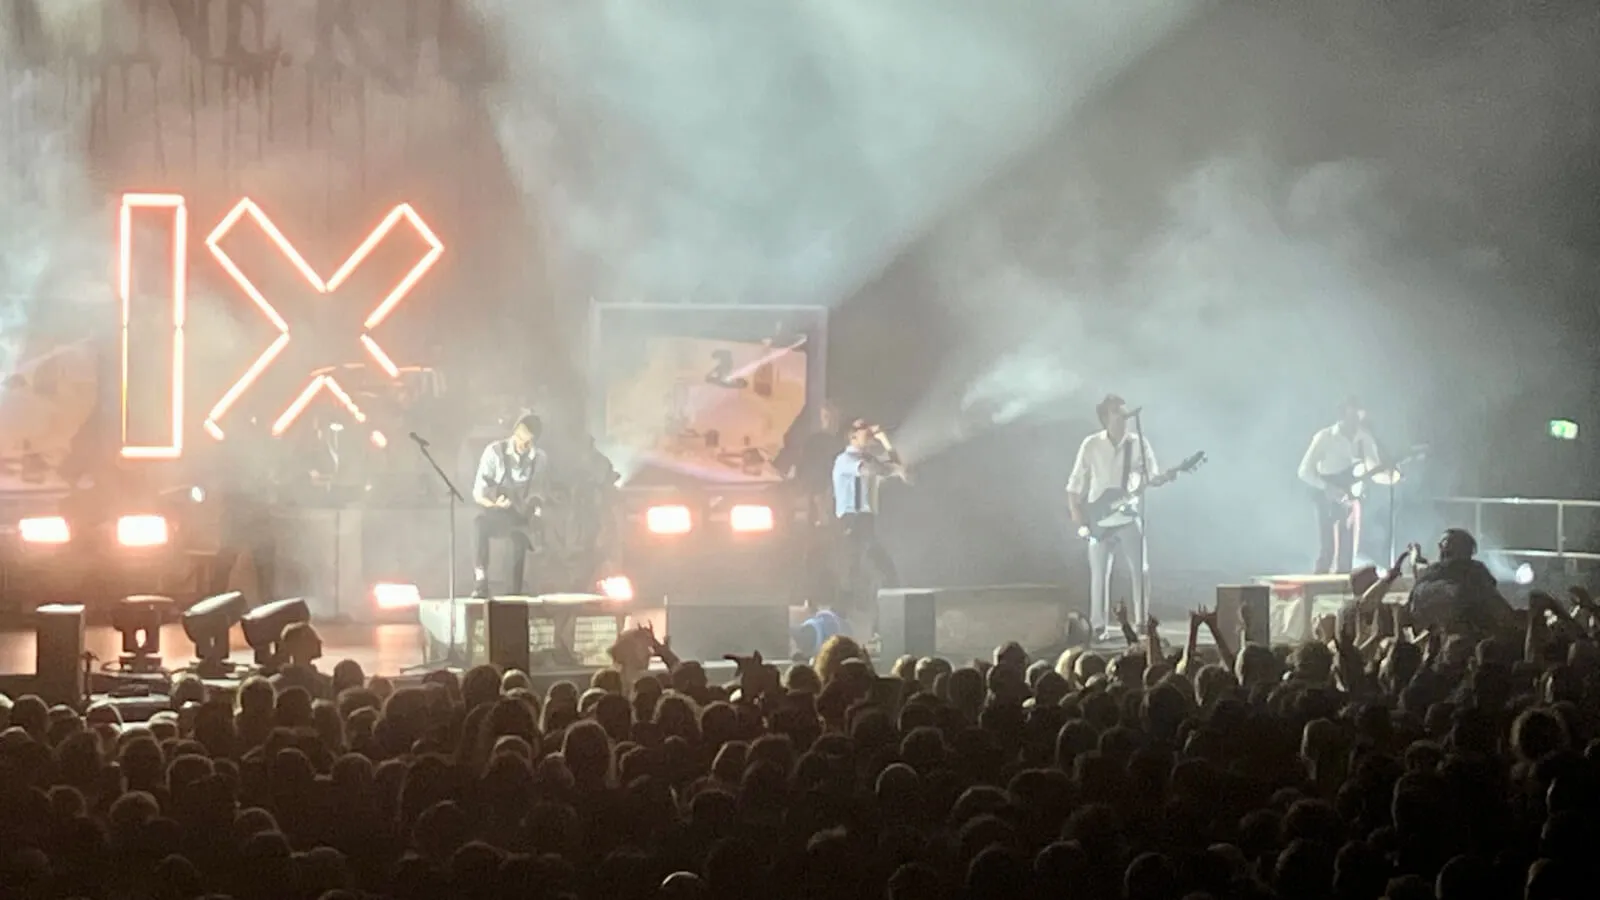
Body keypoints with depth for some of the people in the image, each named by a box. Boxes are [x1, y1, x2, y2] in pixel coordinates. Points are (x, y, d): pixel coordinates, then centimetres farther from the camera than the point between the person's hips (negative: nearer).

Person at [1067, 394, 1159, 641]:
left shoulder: (1139, 443, 2)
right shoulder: (1091, 445, 1)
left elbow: (1152, 478, 6)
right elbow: (1076, 481, 6)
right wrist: (1076, 511, -3)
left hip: (1129, 518, 1)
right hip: (1099, 520, -1)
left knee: (1138, 570, -4)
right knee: (1099, 573, -1)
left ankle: (1143, 622, 3)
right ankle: (1100, 626, 6)